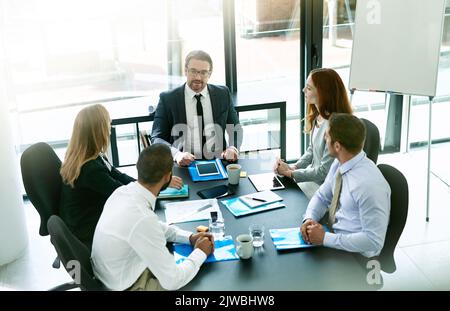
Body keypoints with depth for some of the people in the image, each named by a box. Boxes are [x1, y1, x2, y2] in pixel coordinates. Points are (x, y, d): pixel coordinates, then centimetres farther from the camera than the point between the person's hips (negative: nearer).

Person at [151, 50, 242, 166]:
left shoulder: (223, 94, 9)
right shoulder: (168, 99, 1)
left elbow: (236, 129, 15)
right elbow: (157, 138, -3)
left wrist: (232, 147, -8)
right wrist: (177, 154, -24)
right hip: (183, 166, -1)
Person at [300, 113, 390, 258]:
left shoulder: (369, 185, -27)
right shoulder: (339, 164, -3)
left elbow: (374, 241, -26)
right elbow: (322, 196, 11)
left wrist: (324, 238, -24)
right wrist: (309, 218, -10)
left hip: (354, 256, -7)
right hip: (332, 235, 7)